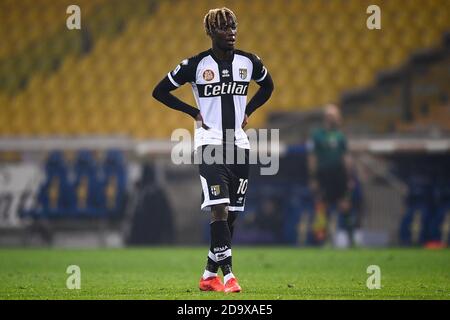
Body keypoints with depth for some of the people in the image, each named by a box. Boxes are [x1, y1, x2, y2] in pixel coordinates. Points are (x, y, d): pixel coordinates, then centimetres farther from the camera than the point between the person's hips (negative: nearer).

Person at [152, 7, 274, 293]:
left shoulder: (249, 62, 4)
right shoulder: (196, 64, -7)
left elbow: (268, 86, 25)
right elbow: (160, 91, 2)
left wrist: (247, 111, 11)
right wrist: (194, 113, -3)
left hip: (239, 144, 5)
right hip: (210, 143, -5)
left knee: (232, 213, 6)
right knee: (220, 208, -17)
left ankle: (210, 274, 16)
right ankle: (228, 274, -18)